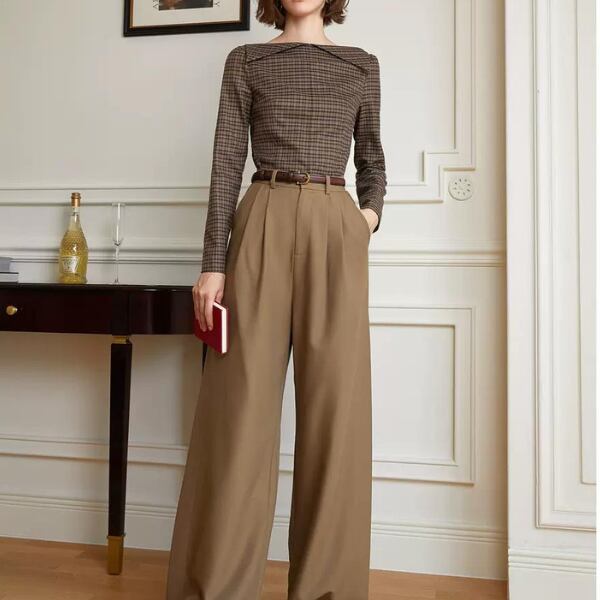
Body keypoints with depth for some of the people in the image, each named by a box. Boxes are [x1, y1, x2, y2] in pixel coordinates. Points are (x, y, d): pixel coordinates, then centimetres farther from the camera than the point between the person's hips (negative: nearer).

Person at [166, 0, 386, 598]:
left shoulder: (361, 65, 17)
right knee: (243, 403, -3)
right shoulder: (246, 60, 12)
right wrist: (213, 262, -5)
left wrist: (372, 212, 2)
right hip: (264, 226, -1)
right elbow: (226, 161, 3)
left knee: (335, 402, -1)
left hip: (336, 231, 2)